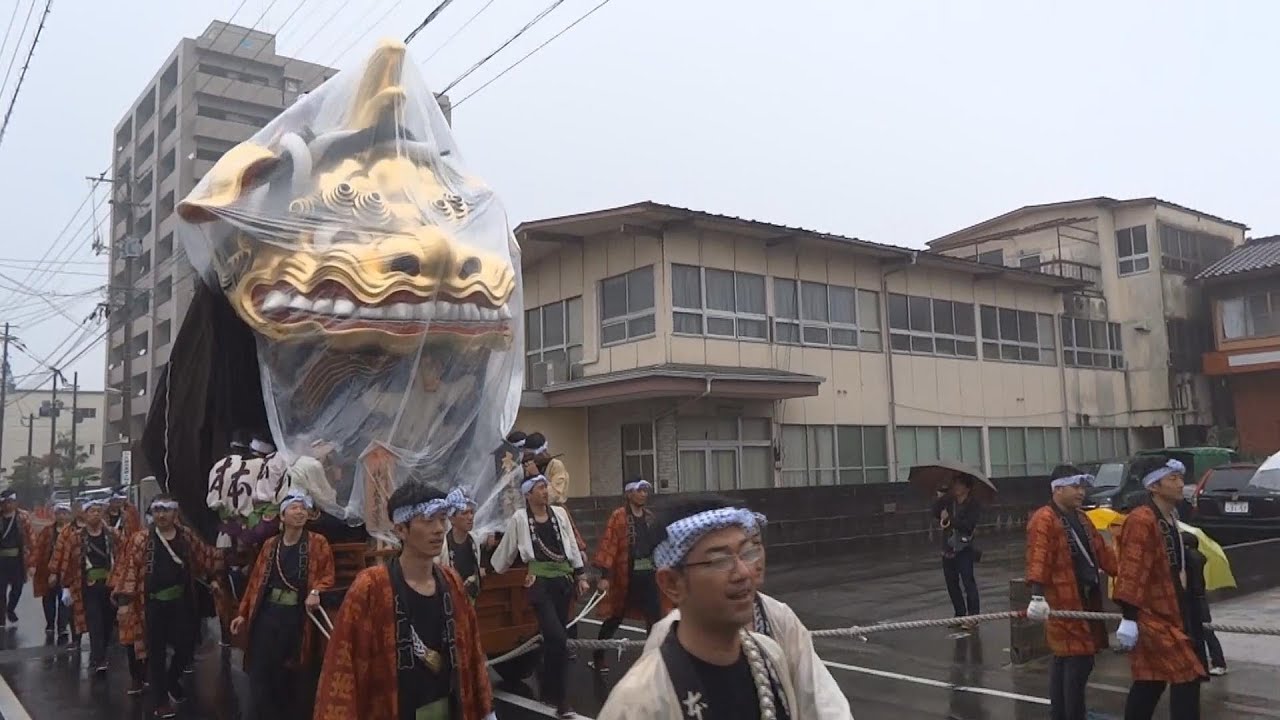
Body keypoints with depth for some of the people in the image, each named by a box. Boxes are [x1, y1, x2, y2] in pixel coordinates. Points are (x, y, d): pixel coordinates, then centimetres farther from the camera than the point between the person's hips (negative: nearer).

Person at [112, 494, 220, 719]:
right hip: (153, 604, -3)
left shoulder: (187, 536, 3)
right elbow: (129, 569, -11)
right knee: (157, 653, 5)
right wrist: (124, 599, -16)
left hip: (182, 602, 3)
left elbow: (206, 558, 13)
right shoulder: (141, 539, -7)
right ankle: (161, 701, 17)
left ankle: (171, 681, 36)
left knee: (186, 647, 7)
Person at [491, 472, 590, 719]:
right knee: (558, 638, -14)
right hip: (541, 583, -4)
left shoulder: (559, 513, 5)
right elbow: (506, 549, 5)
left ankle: (549, 691, 29)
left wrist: (581, 575, 9)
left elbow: (572, 545, 10)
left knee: (552, 638, 12)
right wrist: (492, 572, 14)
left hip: (564, 580, 4)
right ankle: (559, 697, -2)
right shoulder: (519, 518, -5)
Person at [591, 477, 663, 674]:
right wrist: (604, 575, -19)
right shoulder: (618, 516, -10)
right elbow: (608, 545, -14)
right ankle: (598, 657, 23)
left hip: (648, 573, 5)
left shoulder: (649, 516, 9)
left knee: (655, 616, 4)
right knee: (615, 617, 7)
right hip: (625, 575, -5)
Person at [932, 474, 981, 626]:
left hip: (964, 549, -6)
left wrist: (949, 519, -15)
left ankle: (972, 616, -4)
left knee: (968, 582, -7)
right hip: (948, 549, 6)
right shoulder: (949, 502, 8)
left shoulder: (973, 505, -8)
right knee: (952, 584, 11)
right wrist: (939, 499, -10)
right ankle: (960, 616, 21)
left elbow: (967, 525, -20)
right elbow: (936, 514, -1)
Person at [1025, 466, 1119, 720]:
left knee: (1063, 660, 17)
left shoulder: (1081, 518, 16)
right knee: (1078, 661, -8)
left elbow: (1102, 552, 19)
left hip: (1085, 599, 10)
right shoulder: (1044, 520, -15)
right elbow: (1038, 559, -26)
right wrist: (1038, 595, -35)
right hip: (1063, 603, -10)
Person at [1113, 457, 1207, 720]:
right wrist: (1129, 617, -27)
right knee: (1187, 676, -8)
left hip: (1170, 612, 10)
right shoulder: (1141, 521, -19)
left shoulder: (1172, 517, 12)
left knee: (1150, 680, 14)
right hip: (1152, 616, -10)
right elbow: (1131, 572, -24)